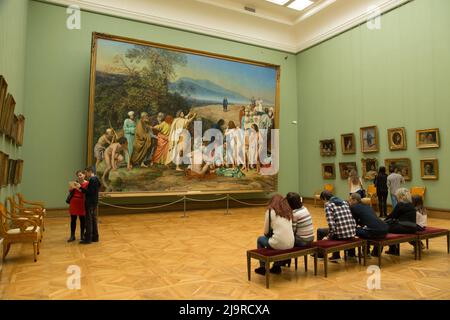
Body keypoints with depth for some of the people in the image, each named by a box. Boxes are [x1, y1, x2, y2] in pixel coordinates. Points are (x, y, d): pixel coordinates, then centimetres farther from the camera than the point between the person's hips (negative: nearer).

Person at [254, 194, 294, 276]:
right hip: (290, 244, 5)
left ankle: (262, 267, 30)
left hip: (278, 244, -5)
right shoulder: (288, 211, 12)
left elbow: (266, 232, 0)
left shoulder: (270, 211, -3)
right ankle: (277, 266, 38)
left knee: (260, 239, 25)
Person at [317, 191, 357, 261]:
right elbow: (352, 219, 15)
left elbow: (331, 224, -14)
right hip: (352, 234, 7)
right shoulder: (345, 202, 14)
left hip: (340, 234, -7)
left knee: (320, 231, 18)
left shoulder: (328, 205, -6)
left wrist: (328, 236, -2)